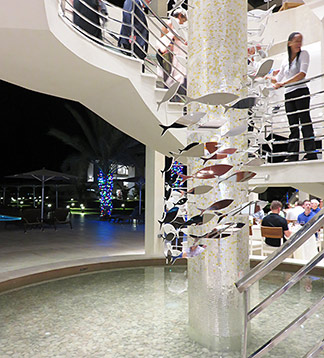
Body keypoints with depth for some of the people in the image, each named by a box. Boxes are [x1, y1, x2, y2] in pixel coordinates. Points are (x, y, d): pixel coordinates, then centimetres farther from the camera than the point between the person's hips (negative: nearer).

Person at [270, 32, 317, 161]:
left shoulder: (303, 54, 3)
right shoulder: (285, 62, 18)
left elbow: (302, 74, -14)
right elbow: (277, 80, 22)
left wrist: (283, 83, -21)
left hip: (301, 92, -5)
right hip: (288, 95, 5)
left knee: (305, 122, -8)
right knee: (293, 126, 2)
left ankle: (311, 153, -8)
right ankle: (292, 155, 0)